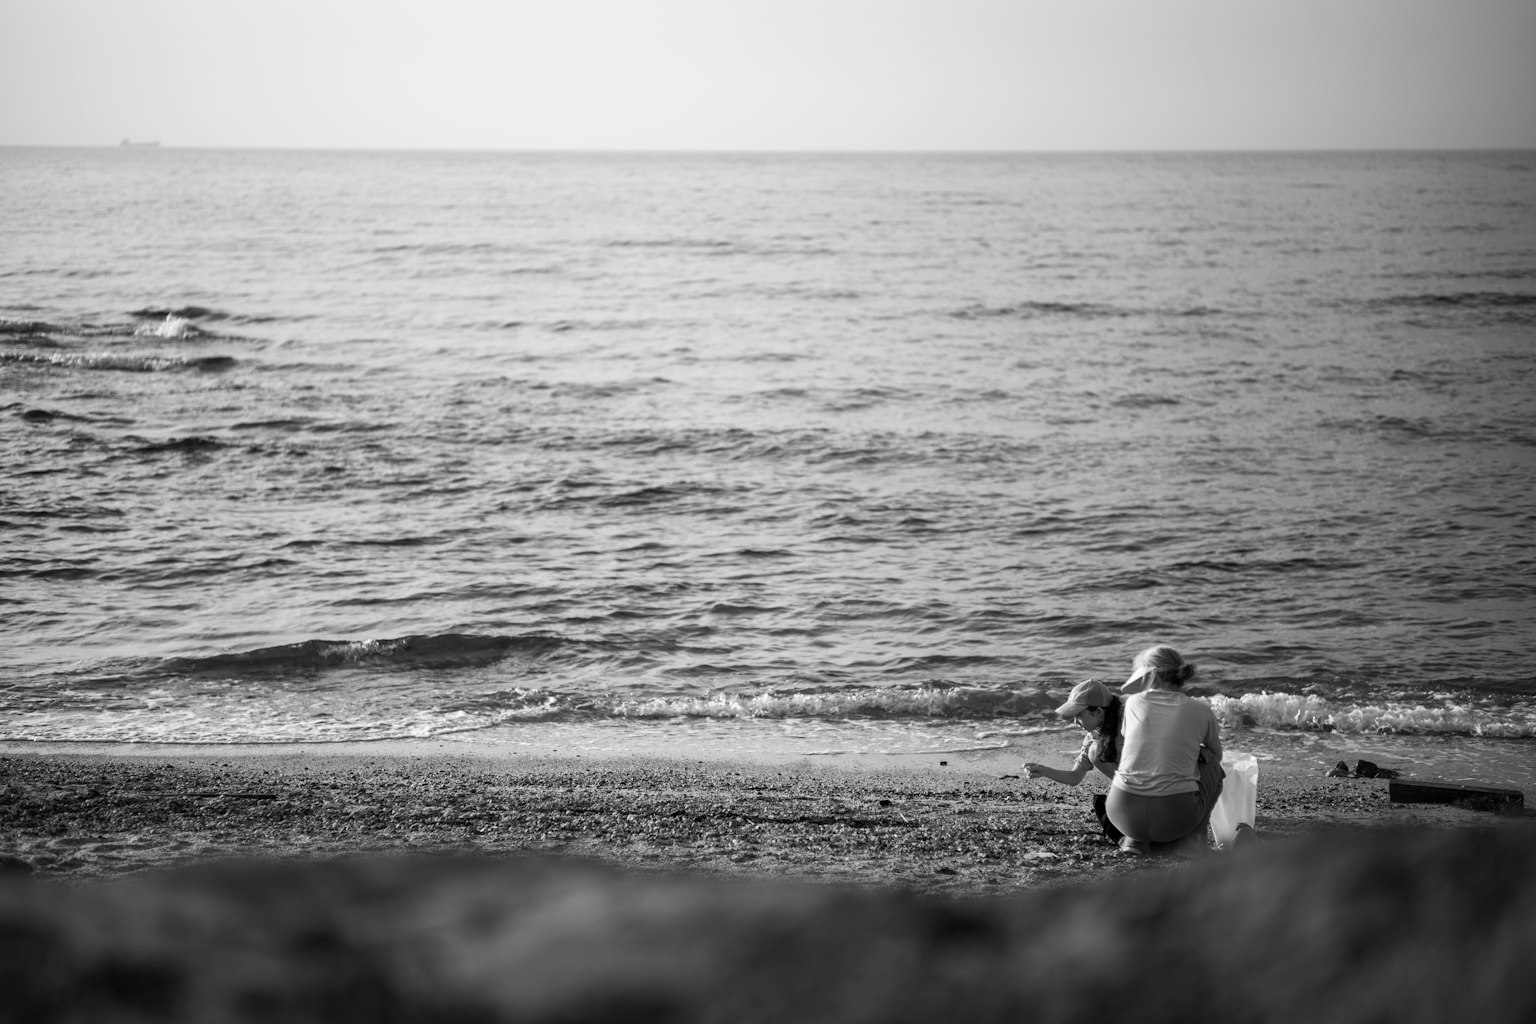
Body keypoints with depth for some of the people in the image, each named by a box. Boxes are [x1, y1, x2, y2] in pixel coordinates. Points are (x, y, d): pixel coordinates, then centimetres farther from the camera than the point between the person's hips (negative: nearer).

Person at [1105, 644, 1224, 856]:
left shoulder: (1134, 702, 5)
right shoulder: (1201, 711, 4)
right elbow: (1216, 754, 22)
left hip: (1125, 812, 1)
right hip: (1176, 814, -1)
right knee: (1212, 765, 27)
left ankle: (1135, 839, 17)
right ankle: (1192, 838, 18)